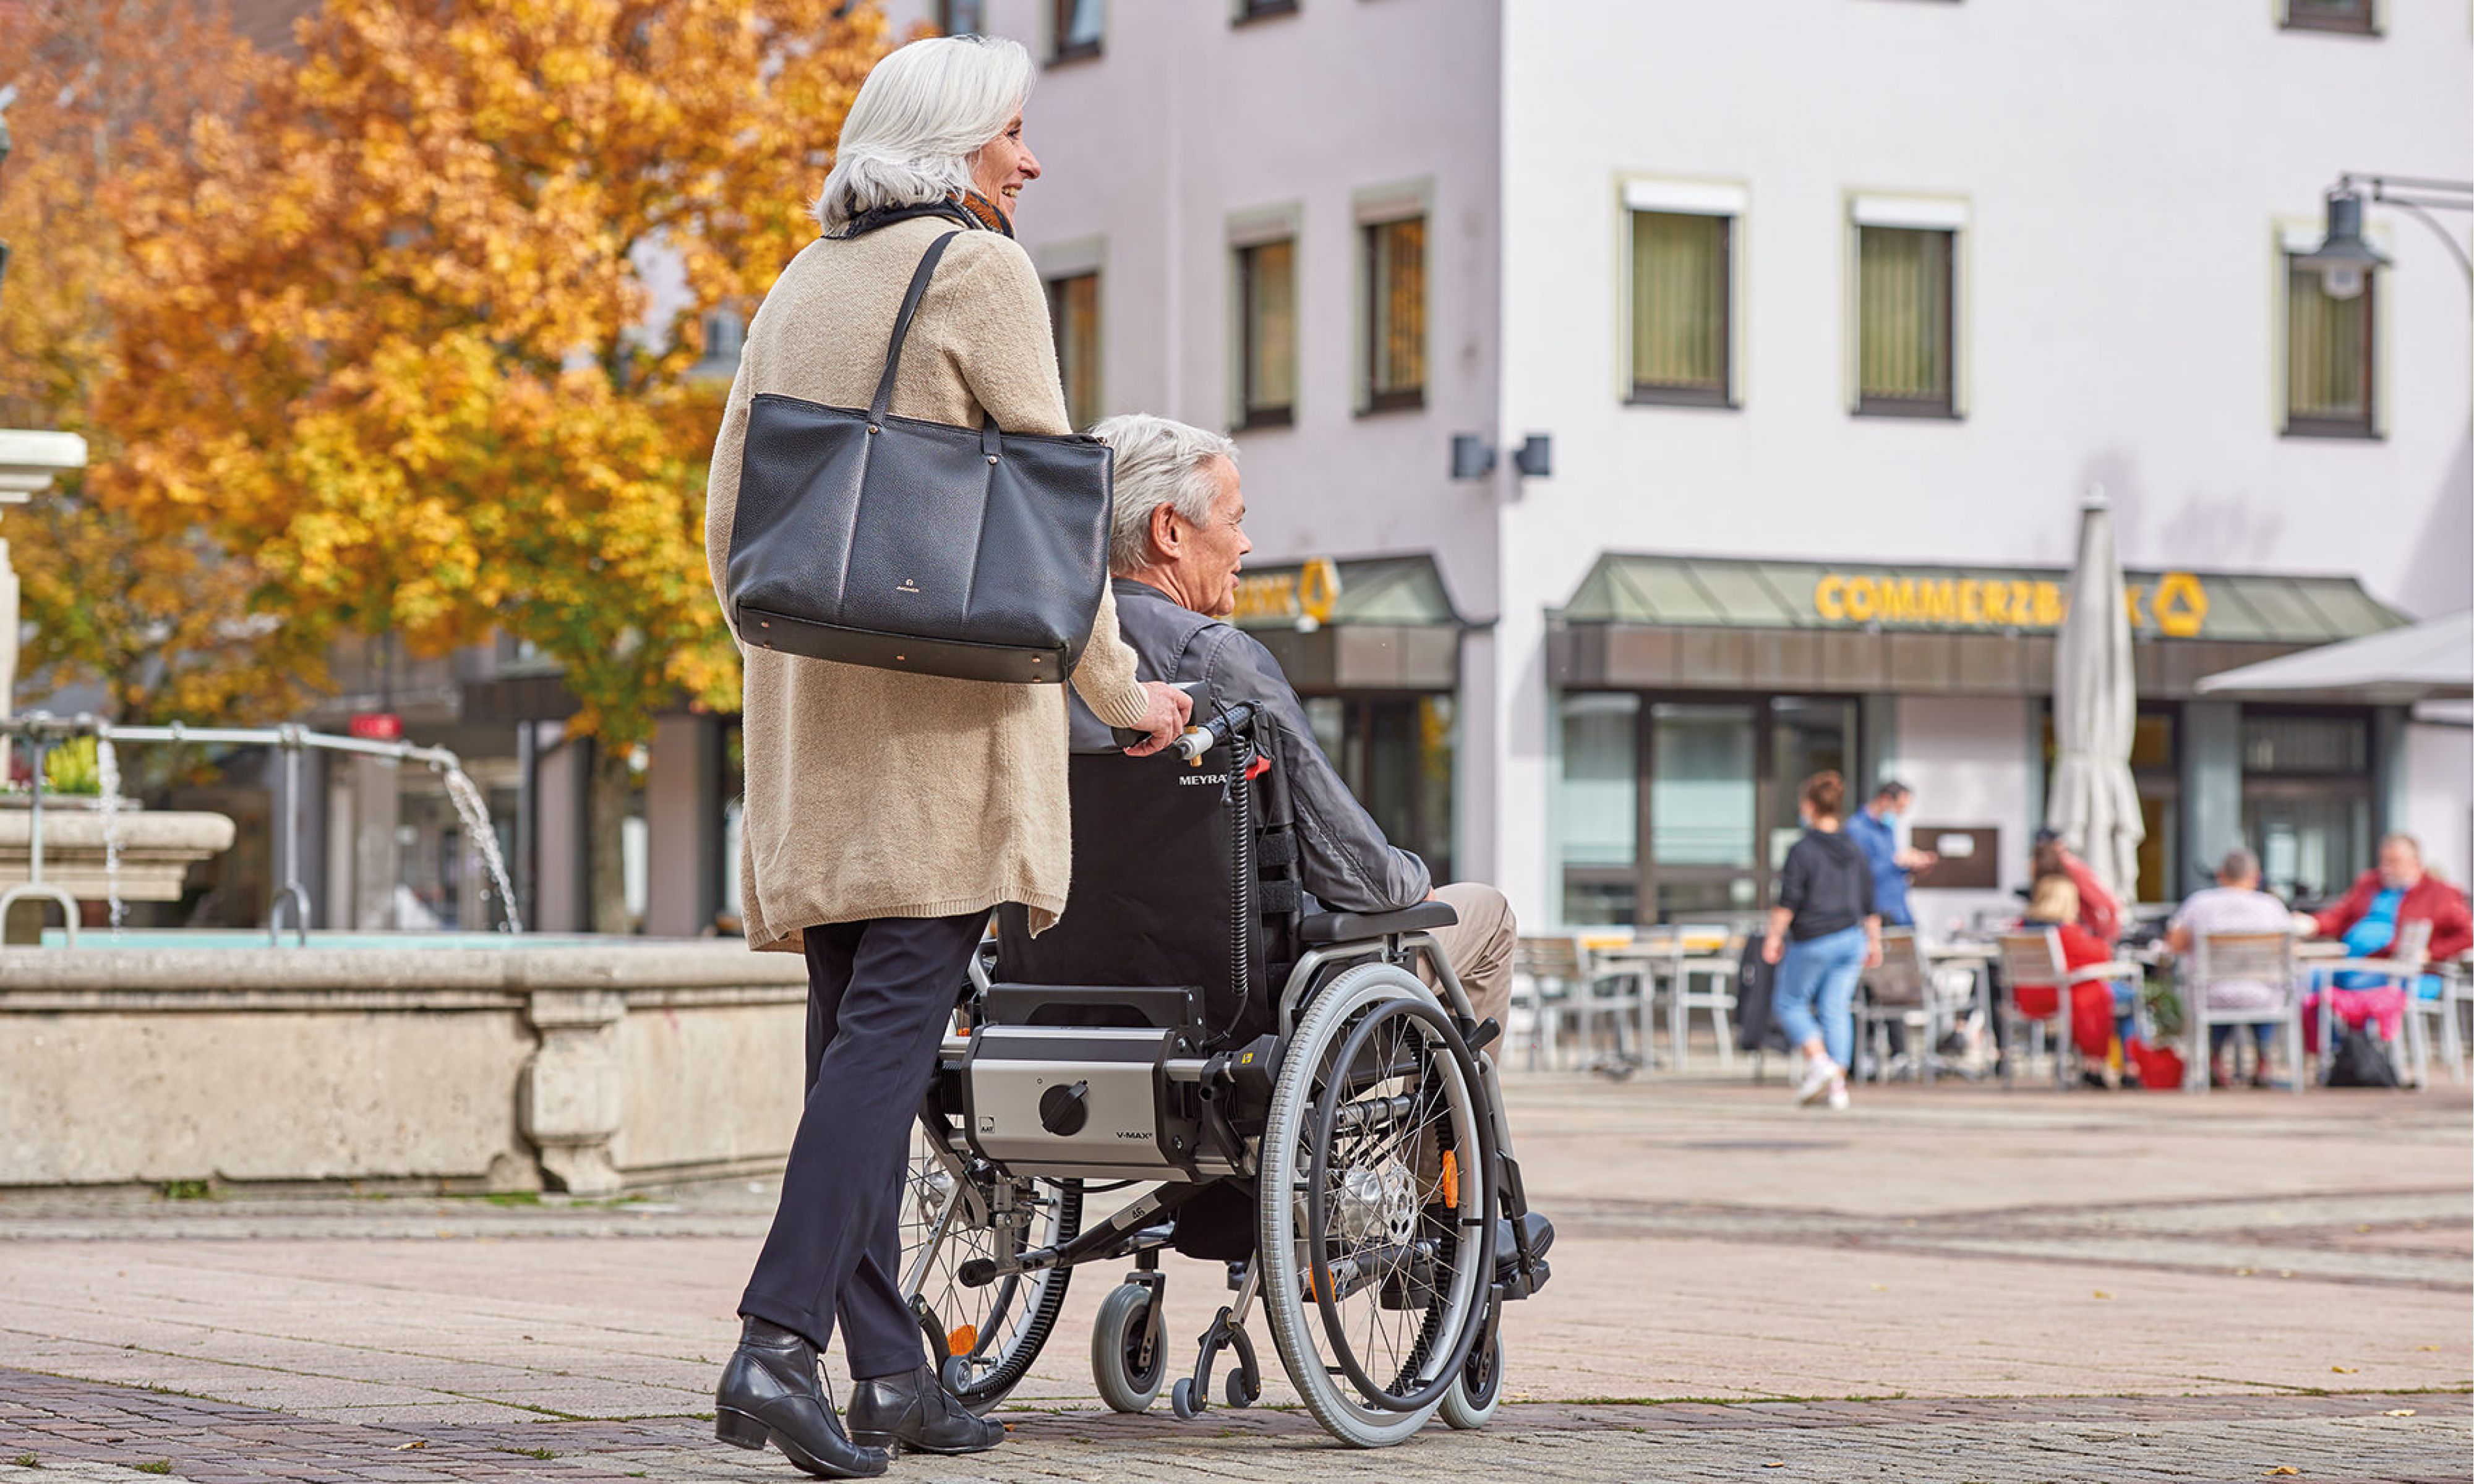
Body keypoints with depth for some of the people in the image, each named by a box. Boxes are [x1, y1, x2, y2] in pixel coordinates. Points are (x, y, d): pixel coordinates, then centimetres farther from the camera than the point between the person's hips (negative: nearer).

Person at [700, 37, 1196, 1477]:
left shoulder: (799, 287, 15)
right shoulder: (980, 272, -5)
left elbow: (728, 521, 17)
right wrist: (1115, 684, 3)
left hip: (811, 707, 7)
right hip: (946, 709, -7)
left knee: (856, 1027, 7)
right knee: (892, 1024, -11)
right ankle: (781, 1336, -21)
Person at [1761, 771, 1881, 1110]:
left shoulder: (1801, 851, -12)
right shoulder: (1855, 852, 7)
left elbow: (1788, 901, -14)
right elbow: (1869, 904, 11)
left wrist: (1774, 936, -6)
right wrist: (1874, 942, 18)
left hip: (1813, 942, -6)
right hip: (1851, 938, 6)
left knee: (1789, 1002, 10)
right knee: (1836, 1009, 7)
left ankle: (1818, 1061, -9)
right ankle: (1838, 1084, 1)